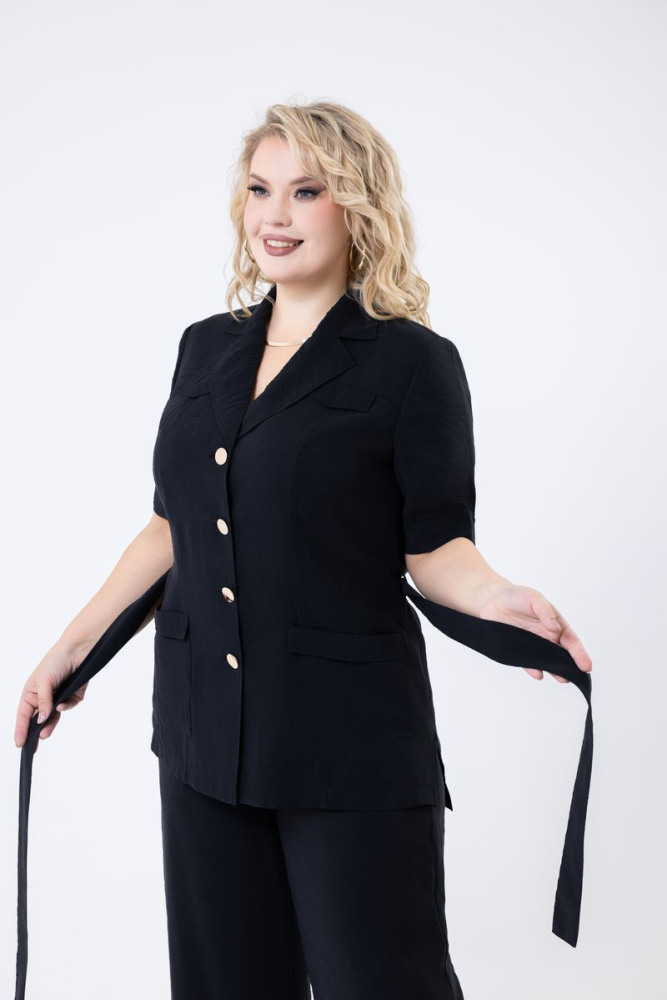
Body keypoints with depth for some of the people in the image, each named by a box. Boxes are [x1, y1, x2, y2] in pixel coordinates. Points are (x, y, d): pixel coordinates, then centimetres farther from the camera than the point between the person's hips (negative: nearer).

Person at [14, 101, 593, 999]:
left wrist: (496, 597, -27)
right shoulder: (206, 348, 10)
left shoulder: (413, 361, -6)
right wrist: (73, 647, 16)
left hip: (350, 740, -5)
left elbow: (434, 545, -6)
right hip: (205, 727, 5)